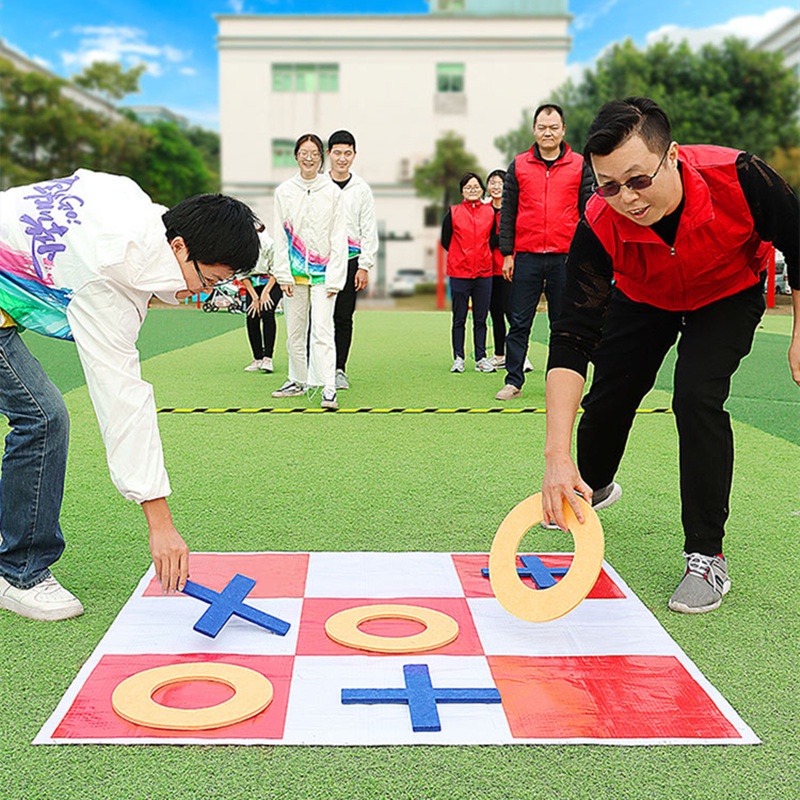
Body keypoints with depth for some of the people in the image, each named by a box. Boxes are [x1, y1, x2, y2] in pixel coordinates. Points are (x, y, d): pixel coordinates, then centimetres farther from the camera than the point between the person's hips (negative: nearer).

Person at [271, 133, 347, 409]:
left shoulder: (333, 192, 1)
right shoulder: (284, 191, 5)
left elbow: (339, 238, -1)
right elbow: (280, 236, 5)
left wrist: (334, 279, -7)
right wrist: (283, 274, -3)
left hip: (322, 273, -2)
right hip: (293, 272, 3)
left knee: (322, 329, -11)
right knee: (294, 331, 9)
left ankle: (329, 388, -11)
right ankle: (298, 381, 24)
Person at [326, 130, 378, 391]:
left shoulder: (361, 189, 6)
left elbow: (368, 230, 5)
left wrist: (365, 266, -2)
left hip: (349, 261, 0)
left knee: (344, 317, 2)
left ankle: (339, 369, 10)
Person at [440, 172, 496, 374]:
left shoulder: (490, 212, 6)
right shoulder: (453, 213, 2)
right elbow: (445, 241, 9)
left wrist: (481, 253, 8)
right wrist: (461, 254, 9)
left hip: (484, 272, 2)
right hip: (459, 272, -1)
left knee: (481, 318, 5)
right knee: (459, 318, 2)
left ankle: (481, 358, 12)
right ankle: (458, 358, 9)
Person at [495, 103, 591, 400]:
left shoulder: (579, 166, 6)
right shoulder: (519, 166, 7)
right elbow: (508, 212, 8)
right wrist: (506, 253, 2)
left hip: (565, 257, 0)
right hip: (526, 257, 0)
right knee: (519, 323, 1)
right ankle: (513, 380, 8)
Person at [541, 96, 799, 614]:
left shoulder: (739, 178, -39)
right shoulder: (599, 227, -35)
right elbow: (572, 339, -38)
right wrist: (557, 456, -47)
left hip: (729, 295, -2)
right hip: (642, 300, 2)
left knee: (697, 395, -22)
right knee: (609, 392, 6)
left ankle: (708, 557, -9)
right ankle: (595, 486, 42)